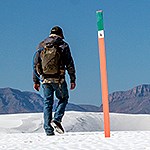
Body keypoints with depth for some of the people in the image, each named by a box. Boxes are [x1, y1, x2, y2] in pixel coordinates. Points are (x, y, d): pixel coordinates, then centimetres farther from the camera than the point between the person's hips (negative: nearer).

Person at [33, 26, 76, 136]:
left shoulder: (42, 45, 11)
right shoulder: (63, 45, 2)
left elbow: (36, 64, 10)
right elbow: (70, 64, -2)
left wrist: (36, 81, 14)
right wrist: (73, 79, 2)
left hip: (45, 79, 3)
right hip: (59, 79, -3)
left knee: (48, 103, 9)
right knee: (63, 99, 16)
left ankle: (48, 129, 5)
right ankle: (57, 119, -5)